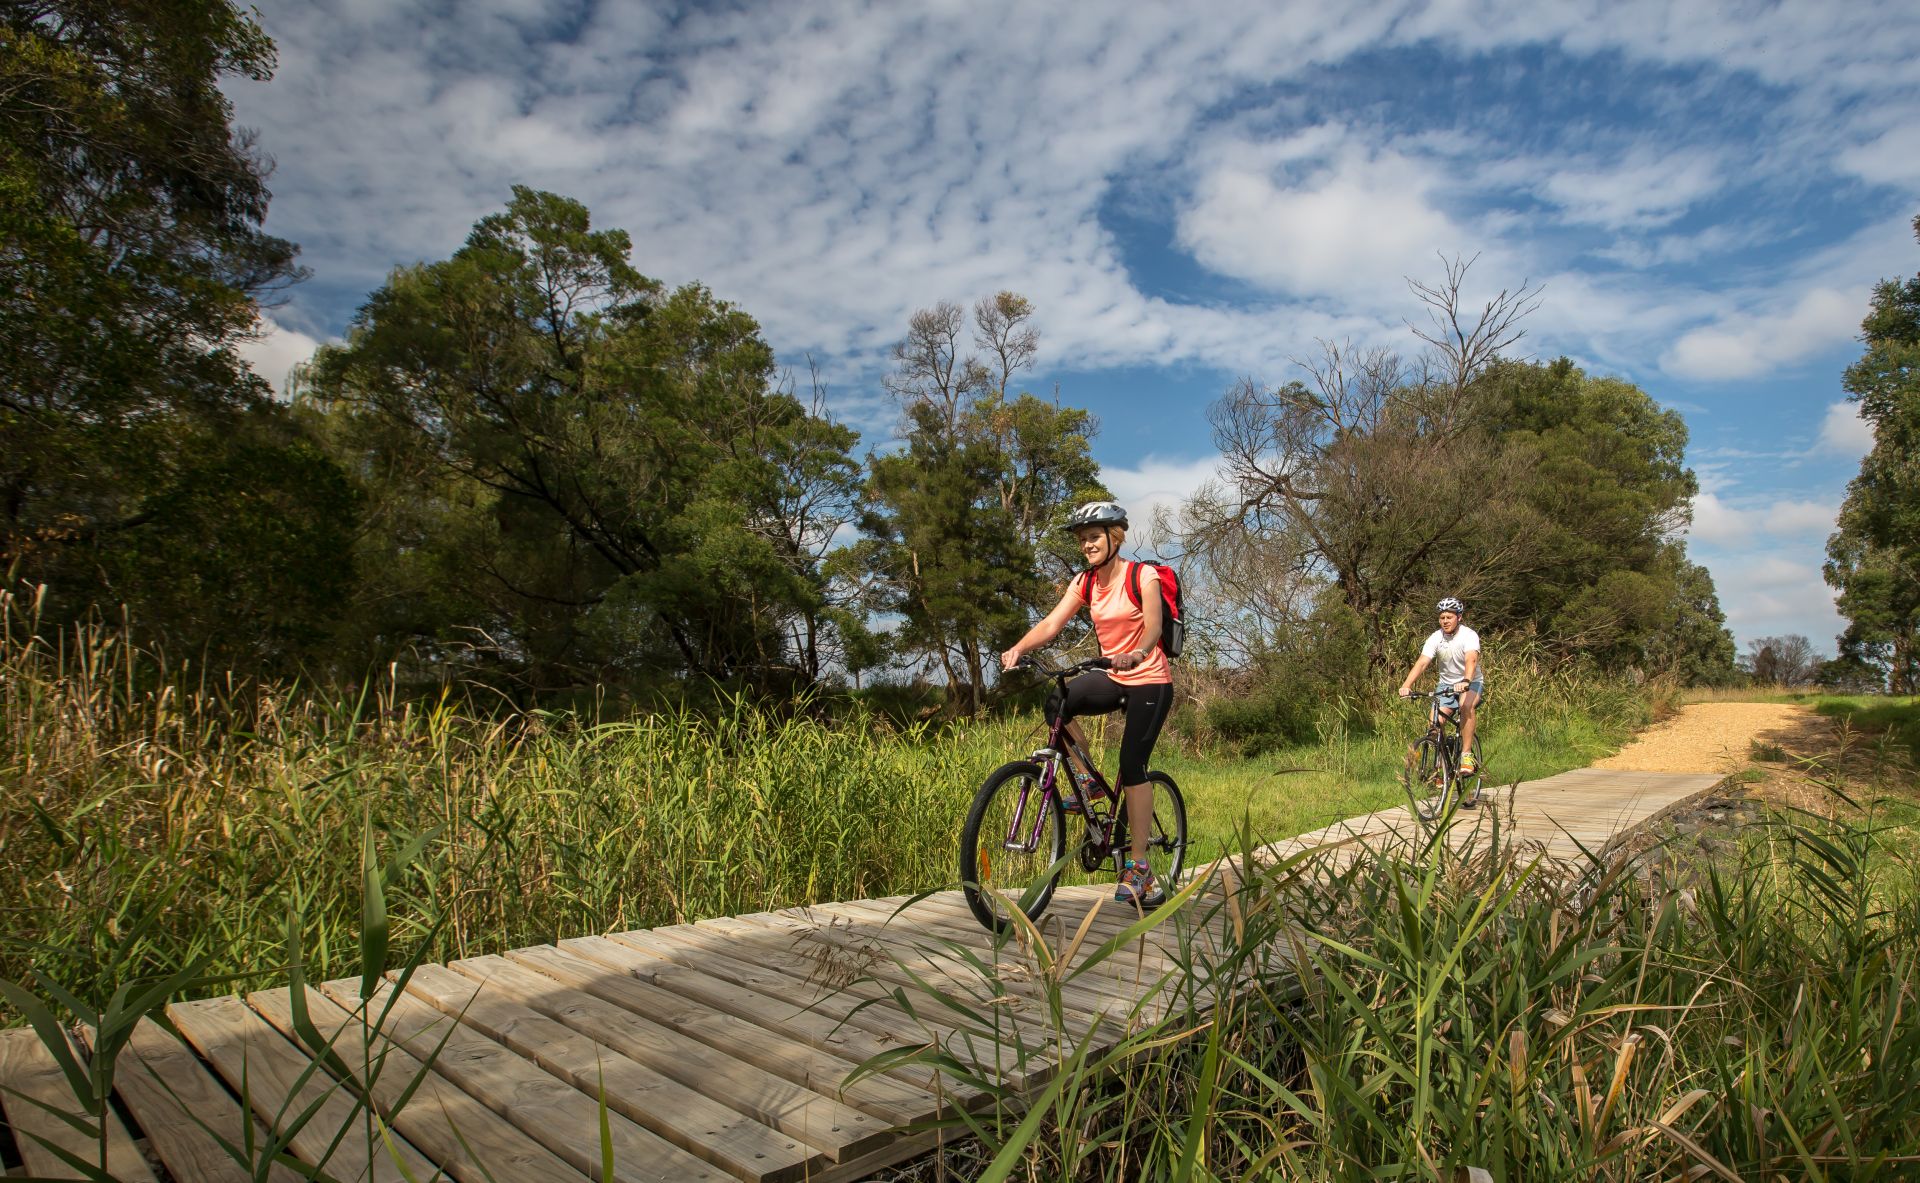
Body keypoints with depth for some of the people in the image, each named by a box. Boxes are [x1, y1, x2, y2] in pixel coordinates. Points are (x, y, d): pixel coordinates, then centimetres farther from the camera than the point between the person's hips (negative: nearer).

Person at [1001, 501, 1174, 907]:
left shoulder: (1143, 575, -11)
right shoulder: (1084, 583, 3)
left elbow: (1153, 625, -25)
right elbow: (1052, 623, -8)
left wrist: (1138, 653, -47)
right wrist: (1018, 649, -26)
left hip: (1149, 680, -5)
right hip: (1113, 677, 5)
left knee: (1132, 764, -12)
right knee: (1056, 703, -22)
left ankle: (1139, 866, -4)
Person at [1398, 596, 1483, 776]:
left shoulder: (1469, 635, -18)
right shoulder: (1435, 638, -9)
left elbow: (1471, 660, -36)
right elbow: (1422, 663, -20)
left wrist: (1465, 682, -55)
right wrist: (1406, 685, -35)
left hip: (1472, 683, -3)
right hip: (1446, 685, 3)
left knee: (1466, 705, -36)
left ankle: (1466, 755, -29)